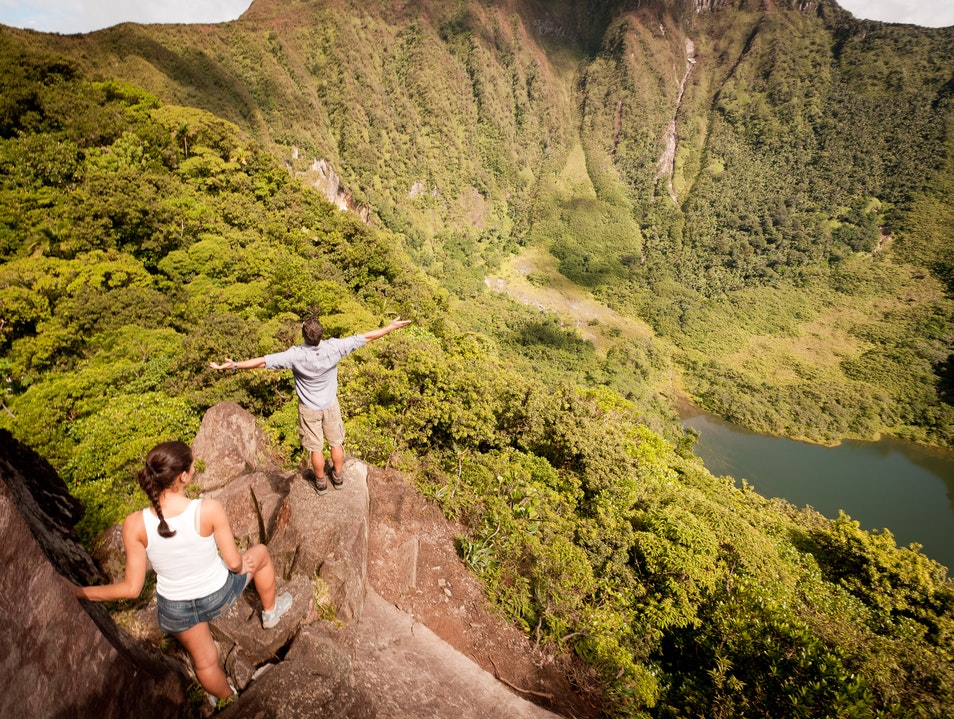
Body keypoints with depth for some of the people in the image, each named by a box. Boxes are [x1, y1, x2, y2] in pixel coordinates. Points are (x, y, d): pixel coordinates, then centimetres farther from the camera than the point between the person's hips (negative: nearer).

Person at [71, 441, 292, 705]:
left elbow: (131, 588, -17)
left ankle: (229, 701, 58)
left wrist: (78, 592, -4)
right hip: (219, 595, -2)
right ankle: (270, 611, 54)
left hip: (176, 609, 2)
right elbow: (234, 562, -19)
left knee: (204, 661, 30)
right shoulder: (209, 510, -32)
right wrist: (241, 566, 5)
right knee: (260, 553, 29)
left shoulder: (135, 525, -26)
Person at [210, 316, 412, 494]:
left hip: (309, 409, -1)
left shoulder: (295, 355, -30)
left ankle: (321, 482, 37)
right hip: (331, 405, 2)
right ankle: (337, 477, 40)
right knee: (336, 443, 21)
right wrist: (391, 327, -10)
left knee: (316, 448, 17)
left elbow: (262, 361, -28)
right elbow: (365, 337, -19)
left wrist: (233, 365, -20)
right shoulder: (334, 348, -25)